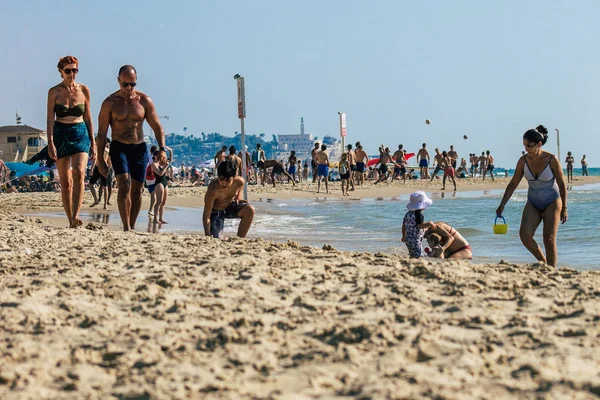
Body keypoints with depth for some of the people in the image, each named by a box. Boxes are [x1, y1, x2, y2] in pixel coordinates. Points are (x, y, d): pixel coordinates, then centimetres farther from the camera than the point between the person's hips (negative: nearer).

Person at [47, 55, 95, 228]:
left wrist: (93, 143, 9)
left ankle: (76, 216, -29)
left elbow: (88, 119, 11)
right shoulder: (54, 92, 2)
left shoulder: (84, 90, 6)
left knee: (79, 173, -22)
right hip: (61, 135, 0)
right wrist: (50, 143, -11)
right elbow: (50, 119, -1)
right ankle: (70, 220, 9)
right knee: (65, 181, 2)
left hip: (81, 134, 0)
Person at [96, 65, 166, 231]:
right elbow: (102, 133, 0)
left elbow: (157, 127, 7)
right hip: (119, 148, -3)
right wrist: (100, 159, -5)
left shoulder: (144, 101, 3)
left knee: (137, 190, 5)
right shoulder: (110, 103, -2)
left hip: (140, 148, 3)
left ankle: (132, 227, 17)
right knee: (124, 185, -20)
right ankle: (126, 228, -24)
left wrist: (162, 149, -8)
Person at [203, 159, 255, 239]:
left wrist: (238, 197, -7)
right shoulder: (213, 189, -36)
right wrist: (208, 236, -38)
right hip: (216, 211, -3)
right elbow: (206, 215, -32)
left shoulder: (239, 181, -24)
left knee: (250, 210, -26)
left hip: (231, 206, 4)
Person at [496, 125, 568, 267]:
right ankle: (542, 261, 5)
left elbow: (561, 184, -7)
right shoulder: (523, 161, -7)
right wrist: (502, 205, -6)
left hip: (552, 202, -3)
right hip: (533, 203, 3)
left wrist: (564, 208, -5)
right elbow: (513, 184, -1)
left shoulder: (552, 160, -15)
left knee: (549, 239, -9)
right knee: (524, 234, -17)